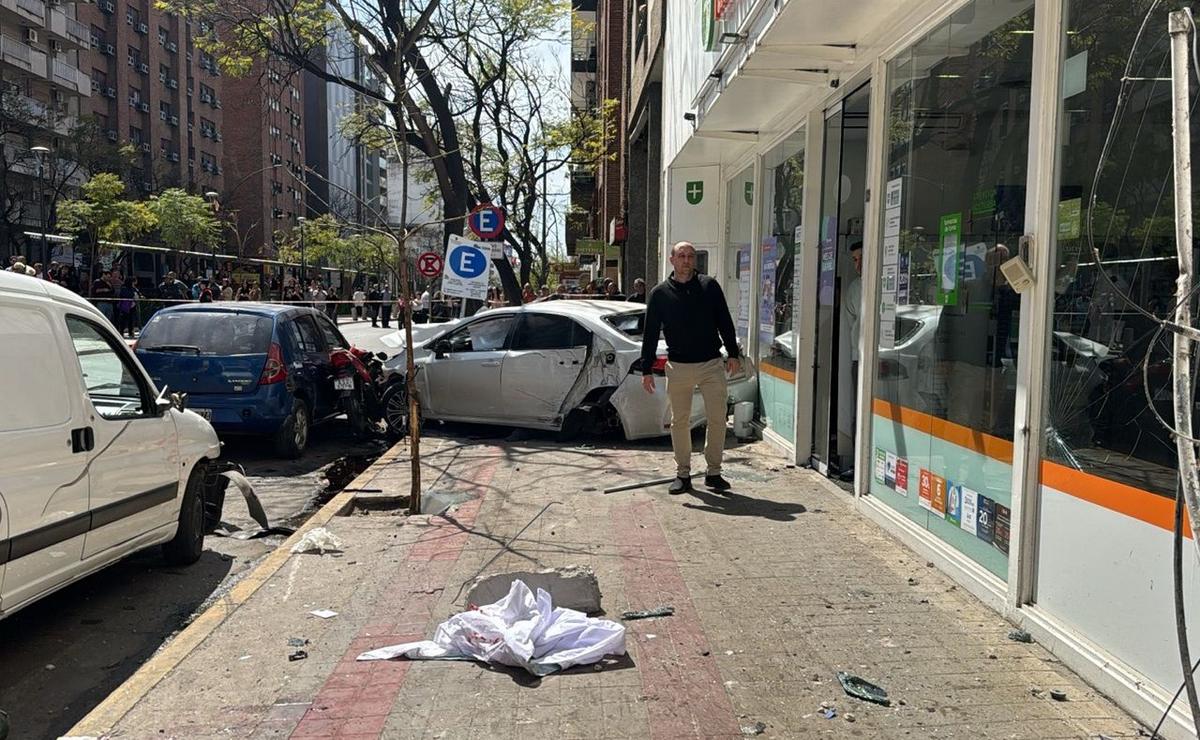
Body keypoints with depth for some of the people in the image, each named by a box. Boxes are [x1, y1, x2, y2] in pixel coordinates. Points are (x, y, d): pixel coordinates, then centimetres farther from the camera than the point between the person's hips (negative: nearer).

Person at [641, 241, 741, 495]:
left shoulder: (709, 286, 4)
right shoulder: (660, 293, 3)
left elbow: (725, 321, 9)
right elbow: (650, 333, 4)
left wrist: (733, 354, 5)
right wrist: (647, 370, 1)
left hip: (712, 364, 0)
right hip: (678, 367, 0)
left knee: (717, 420, 1)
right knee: (680, 422, 6)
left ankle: (714, 472, 15)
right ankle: (683, 475, 17)